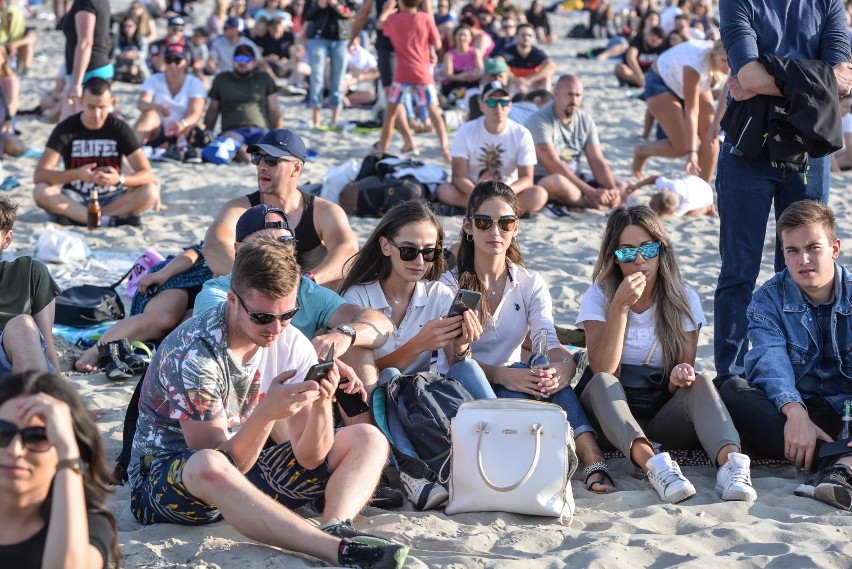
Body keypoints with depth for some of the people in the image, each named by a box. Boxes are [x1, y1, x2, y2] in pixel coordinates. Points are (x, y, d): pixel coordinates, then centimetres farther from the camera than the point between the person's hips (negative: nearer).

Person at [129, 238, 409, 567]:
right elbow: (217, 462, -25)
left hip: (245, 468, 6)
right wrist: (266, 413, -41)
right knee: (210, 468, -43)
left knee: (368, 440, -6)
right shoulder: (193, 352, -23)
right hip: (168, 477, -6)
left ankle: (335, 527, -37)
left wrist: (322, 403, -29)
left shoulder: (292, 345, -7)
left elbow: (309, 458, -9)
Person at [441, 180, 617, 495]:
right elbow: (456, 358, -16)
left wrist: (565, 364, -35)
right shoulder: (450, 284, -3)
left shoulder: (531, 284, 9)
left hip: (513, 382, 3)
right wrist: (503, 375, -37)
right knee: (518, 381, -34)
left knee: (551, 372, -30)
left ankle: (593, 461, -48)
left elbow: (547, 340, -9)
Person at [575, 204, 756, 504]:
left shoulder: (683, 299, 3)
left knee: (700, 383, -29)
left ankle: (730, 460, -55)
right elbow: (602, 370, -16)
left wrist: (679, 377, -27)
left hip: (665, 415, 1)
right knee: (601, 382, -33)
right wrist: (621, 306, -22)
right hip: (611, 412, -1)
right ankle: (652, 464, -57)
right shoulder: (599, 296, -2)